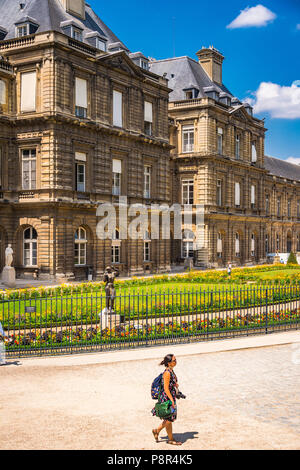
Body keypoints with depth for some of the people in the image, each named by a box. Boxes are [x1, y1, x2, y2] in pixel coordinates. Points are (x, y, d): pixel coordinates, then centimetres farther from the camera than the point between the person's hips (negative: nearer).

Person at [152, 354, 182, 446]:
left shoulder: (171, 371, 8)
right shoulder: (167, 373, -21)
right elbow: (166, 388, -22)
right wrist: (172, 400, -23)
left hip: (171, 397, 9)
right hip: (167, 398, -9)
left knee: (169, 419, 15)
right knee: (169, 419, 3)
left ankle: (157, 431, 29)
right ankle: (171, 439, 17)